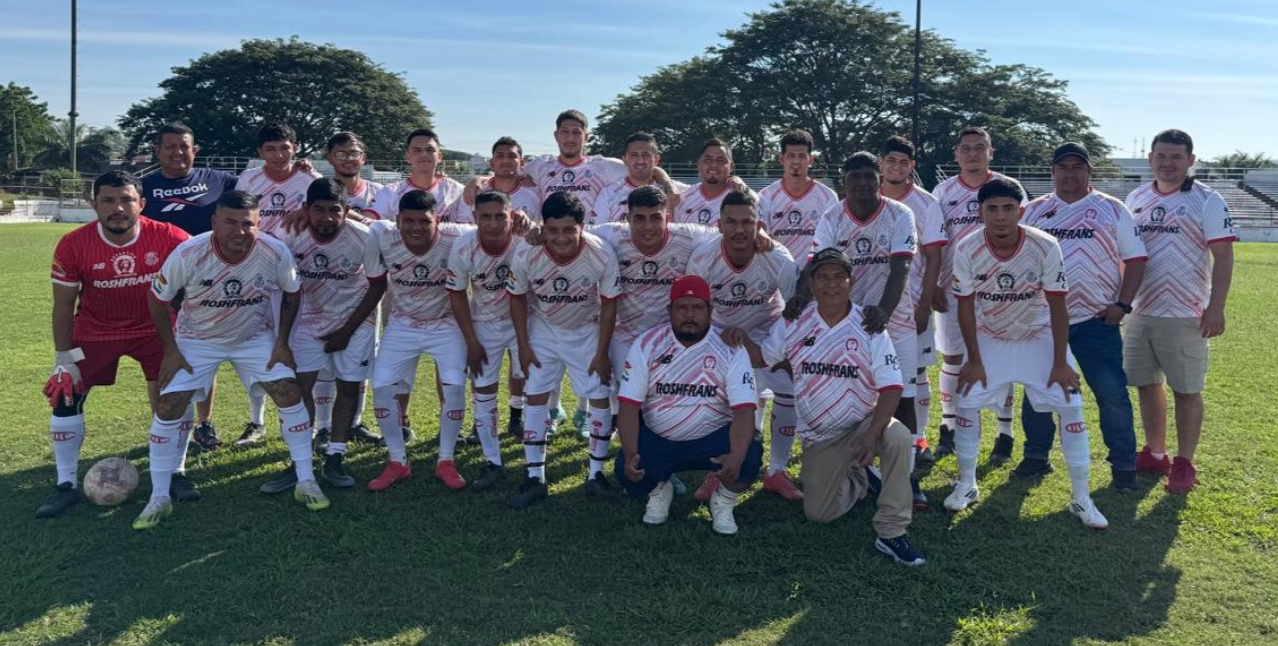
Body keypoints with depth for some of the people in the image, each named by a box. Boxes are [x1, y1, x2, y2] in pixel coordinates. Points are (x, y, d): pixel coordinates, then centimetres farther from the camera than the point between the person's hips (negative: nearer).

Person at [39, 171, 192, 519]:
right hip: (94, 331, 1)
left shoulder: (170, 238, -23)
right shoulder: (73, 245, -19)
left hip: (155, 328, 0)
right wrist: (64, 362, -9)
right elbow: (63, 305, -9)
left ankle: (176, 474, 13)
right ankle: (66, 485, 11)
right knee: (66, 395, -4)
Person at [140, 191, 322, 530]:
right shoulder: (188, 254, -27)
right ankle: (159, 499, 8)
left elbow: (291, 295, -3)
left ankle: (306, 482, 4)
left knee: (290, 394, -10)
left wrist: (281, 342, -5)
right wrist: (171, 350, -8)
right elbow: (157, 299, -10)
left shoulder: (276, 253, -24)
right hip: (197, 339, -1)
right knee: (168, 408, -9)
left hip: (256, 337, 1)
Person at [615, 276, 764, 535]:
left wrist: (736, 456, -41)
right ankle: (659, 491, 15)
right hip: (657, 438, 1)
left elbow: (744, 410, -21)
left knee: (750, 457, -31)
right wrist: (630, 453, -29)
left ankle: (723, 500, 7)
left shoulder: (730, 349, -13)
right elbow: (629, 405, -12)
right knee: (626, 471, -26)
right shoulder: (647, 344, -9)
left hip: (714, 437, -1)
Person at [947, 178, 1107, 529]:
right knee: (966, 404, -5)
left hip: (1039, 336, -1)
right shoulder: (967, 250, -22)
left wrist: (1060, 362, -14)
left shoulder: (1045, 247, -25)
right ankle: (967, 485, 15)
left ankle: (1081, 497, 6)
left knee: (1070, 406, -6)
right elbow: (966, 307, -12)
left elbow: (1057, 307, -16)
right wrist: (974, 361, -9)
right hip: (989, 338, 1)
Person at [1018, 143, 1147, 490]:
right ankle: (1036, 456, 23)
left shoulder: (1112, 210, 3)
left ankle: (1123, 465, 10)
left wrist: (1122, 304, -7)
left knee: (1112, 393, -3)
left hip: (1096, 320, -2)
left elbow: (1135, 259, 2)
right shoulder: (1034, 210, 8)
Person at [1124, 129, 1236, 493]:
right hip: (1140, 311, 5)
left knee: (1186, 390, 2)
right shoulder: (1136, 199, 9)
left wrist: (1216, 308, -15)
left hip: (1184, 314, -5)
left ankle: (1184, 464, 12)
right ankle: (1155, 455, 26)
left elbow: (1223, 257, -9)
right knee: (1147, 384, 12)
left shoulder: (1206, 201, -7)